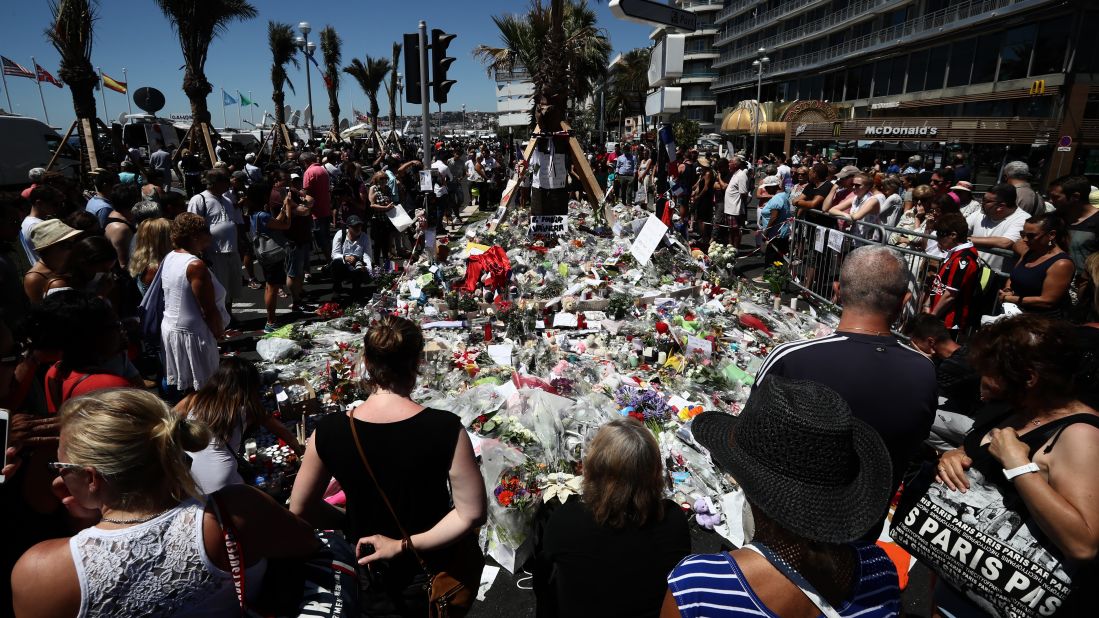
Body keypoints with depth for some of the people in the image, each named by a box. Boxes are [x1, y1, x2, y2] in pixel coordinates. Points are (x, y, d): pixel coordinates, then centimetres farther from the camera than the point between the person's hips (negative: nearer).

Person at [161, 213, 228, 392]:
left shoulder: (169, 258, 5)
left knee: (179, 387, 19)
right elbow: (209, 311, -21)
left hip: (169, 328, 9)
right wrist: (220, 333, -4)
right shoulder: (195, 265, -22)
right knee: (201, 390, 2)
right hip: (192, 335, -9)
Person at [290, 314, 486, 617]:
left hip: (370, 576, 2)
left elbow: (300, 508, -6)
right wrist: (406, 544, -18)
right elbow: (472, 514, -24)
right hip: (436, 570, -1)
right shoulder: (446, 429, -27)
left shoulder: (329, 432, -21)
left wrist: (351, 523, 7)